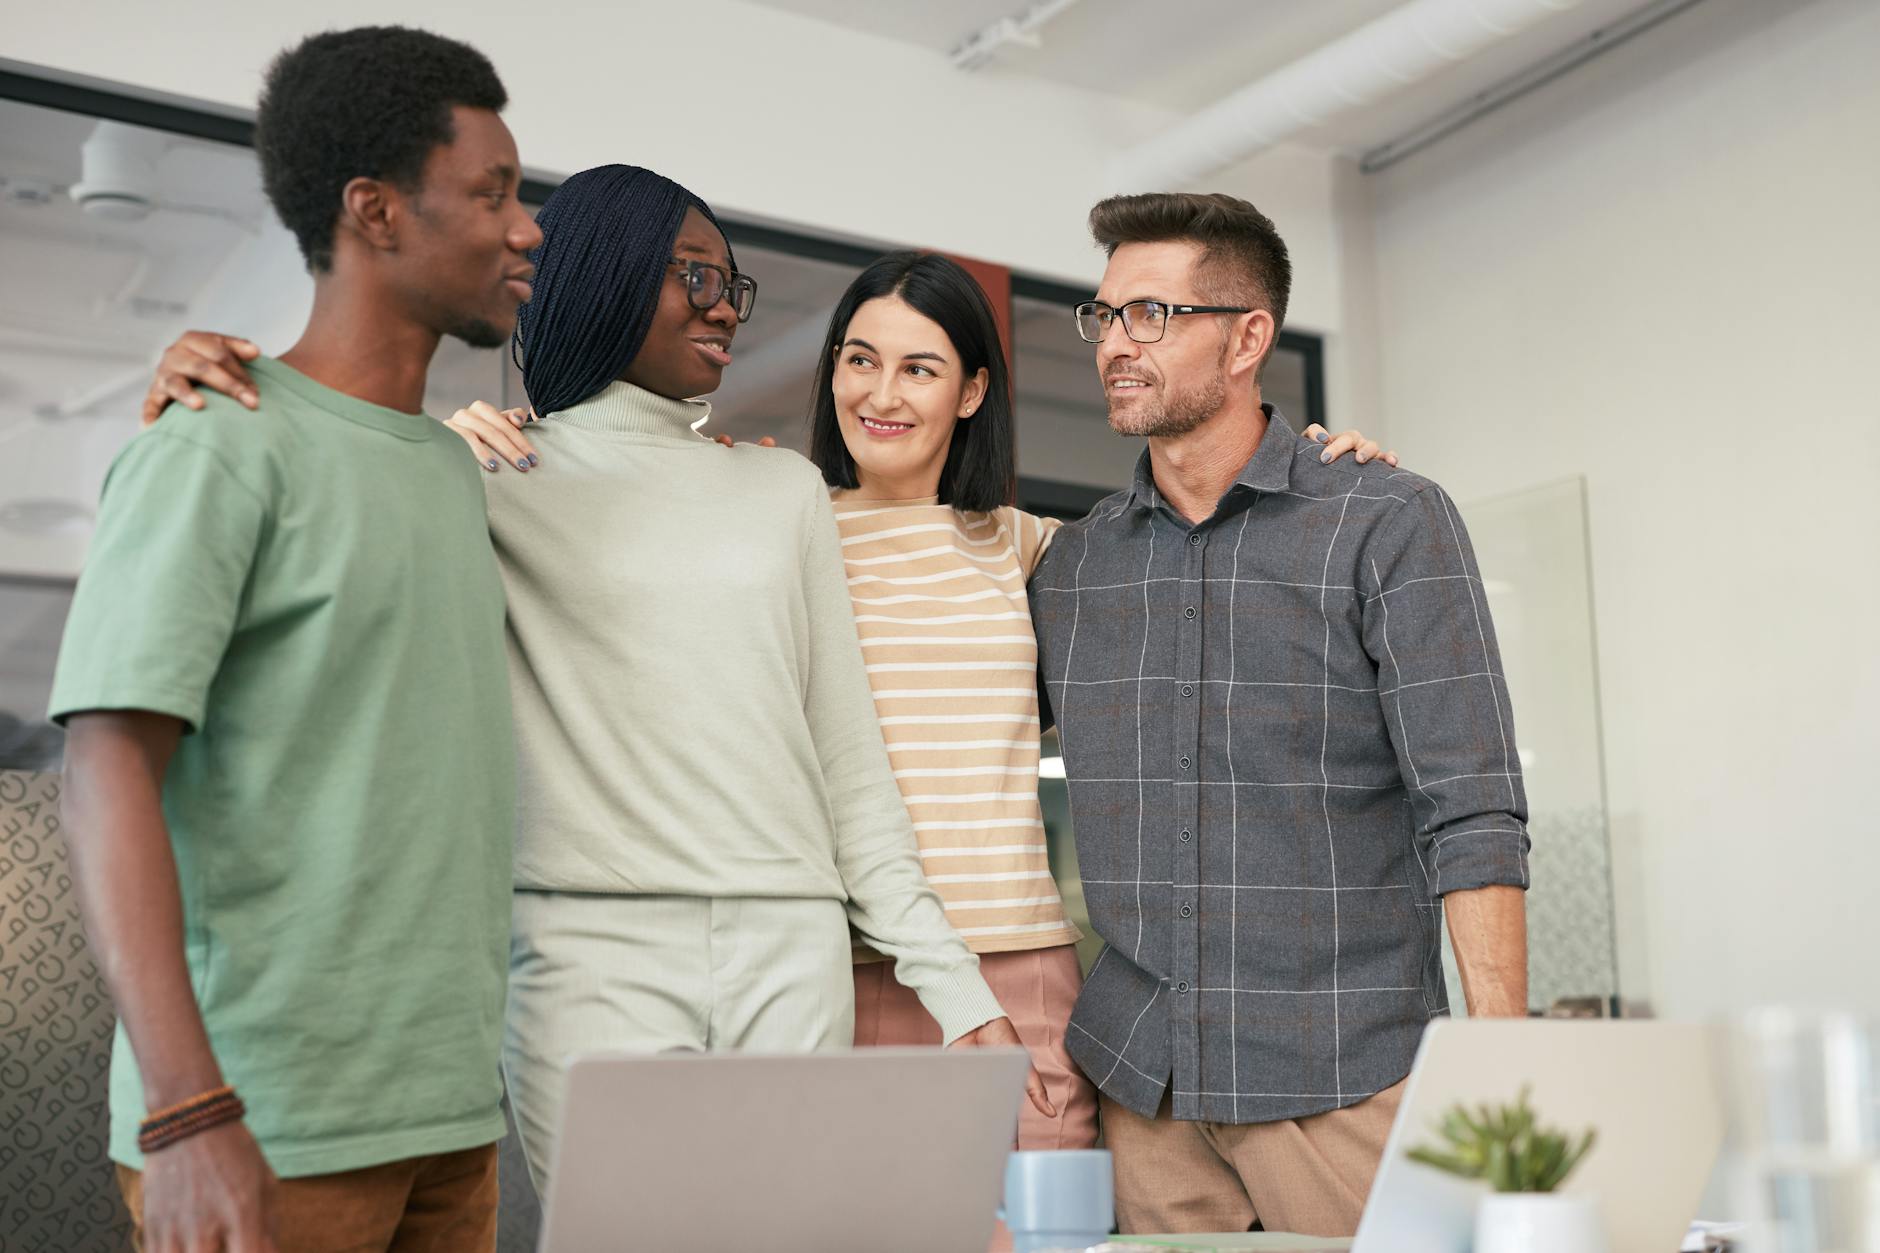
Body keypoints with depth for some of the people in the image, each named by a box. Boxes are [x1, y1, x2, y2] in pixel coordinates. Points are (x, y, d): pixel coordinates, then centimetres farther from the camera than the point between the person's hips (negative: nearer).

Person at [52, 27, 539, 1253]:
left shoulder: (453, 472, 14)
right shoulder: (218, 451, -8)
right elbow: (109, 773, -15)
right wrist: (188, 1114, -24)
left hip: (450, 1113, 7)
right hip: (265, 1127, -7)